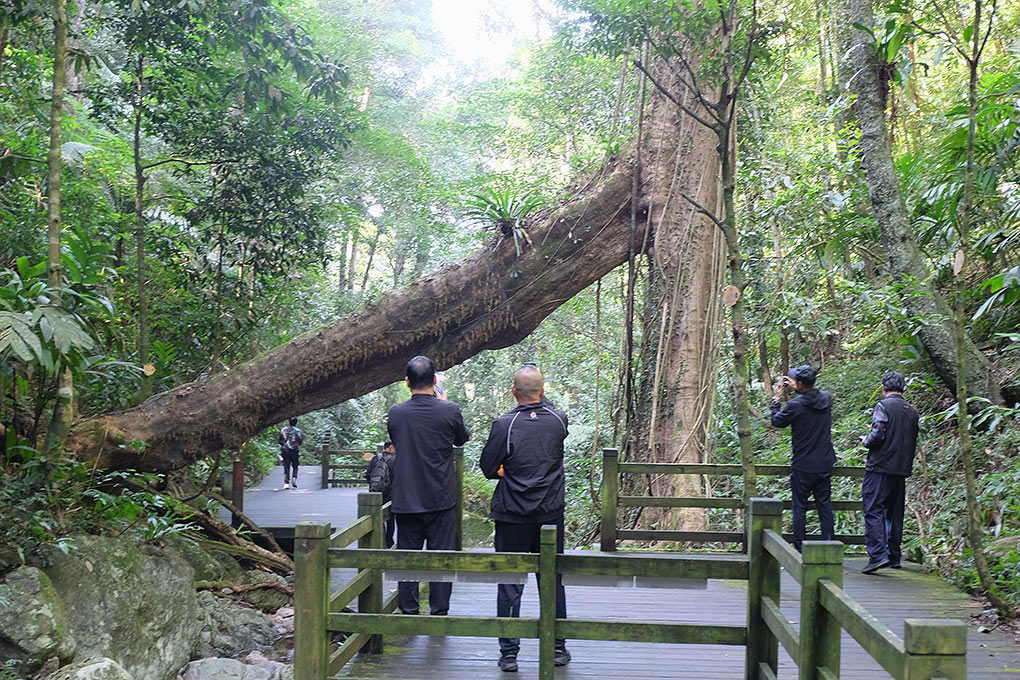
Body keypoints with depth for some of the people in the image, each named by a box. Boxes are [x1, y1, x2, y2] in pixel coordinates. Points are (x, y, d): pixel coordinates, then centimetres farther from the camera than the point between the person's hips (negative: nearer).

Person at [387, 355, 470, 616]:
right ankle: (439, 612, 13)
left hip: (406, 499, 2)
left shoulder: (395, 413, -5)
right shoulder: (450, 411, -11)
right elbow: (462, 438, 9)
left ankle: (409, 614, 16)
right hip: (441, 499, -1)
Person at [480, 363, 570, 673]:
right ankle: (558, 647, 23)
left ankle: (509, 653, 10)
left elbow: (488, 468, -6)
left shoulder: (504, 424, -14)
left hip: (512, 516, -3)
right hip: (551, 514, 3)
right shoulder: (558, 420, -4)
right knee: (553, 581, 14)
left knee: (509, 584, 6)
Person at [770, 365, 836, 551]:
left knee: (799, 507, 4)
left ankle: (798, 547, 7)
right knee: (825, 505, 11)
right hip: (825, 464, 5)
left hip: (802, 466, -5)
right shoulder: (826, 398, -1)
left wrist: (776, 399, 9)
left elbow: (776, 421, -2)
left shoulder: (795, 405, -18)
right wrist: (795, 390, 15)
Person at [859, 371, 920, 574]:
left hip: (881, 467, -7)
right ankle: (894, 556, 17)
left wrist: (865, 441, 2)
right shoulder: (912, 411, 13)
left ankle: (878, 555, -18)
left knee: (873, 511, -8)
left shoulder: (883, 406, -8)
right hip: (902, 469, 7)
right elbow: (914, 442, 16)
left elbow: (878, 435, -17)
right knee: (894, 513, 13)